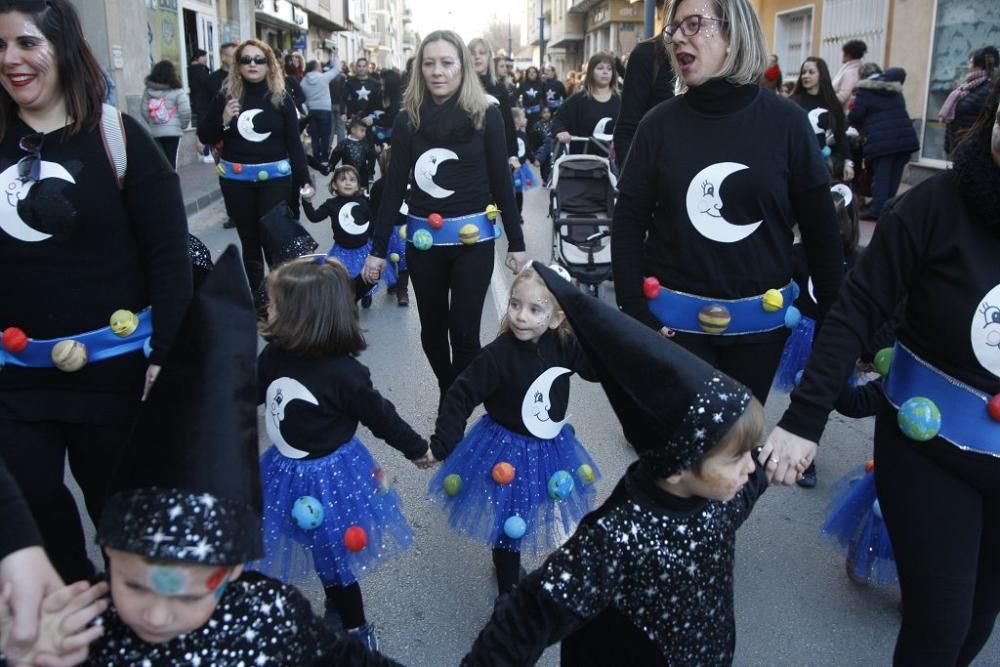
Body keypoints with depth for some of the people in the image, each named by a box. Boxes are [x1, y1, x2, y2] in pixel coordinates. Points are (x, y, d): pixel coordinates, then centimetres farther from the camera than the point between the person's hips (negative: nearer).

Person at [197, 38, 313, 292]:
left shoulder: (281, 98, 0)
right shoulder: (226, 96, 2)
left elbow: (294, 142, 0)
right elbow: (205, 137, 6)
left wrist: (304, 180, -4)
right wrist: (223, 121, -12)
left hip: (275, 178, -2)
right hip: (236, 179, 2)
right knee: (249, 240, 10)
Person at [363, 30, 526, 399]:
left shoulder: (486, 115, -3)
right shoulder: (408, 118, 1)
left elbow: (501, 181, 0)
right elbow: (394, 186, 3)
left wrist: (516, 242, 1)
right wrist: (378, 248, 2)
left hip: (473, 238, -2)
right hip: (423, 239, 2)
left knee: (464, 330, -2)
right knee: (432, 331, 11)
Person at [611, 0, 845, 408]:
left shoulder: (786, 122, -5)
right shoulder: (660, 124, -4)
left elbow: (819, 227, -1)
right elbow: (628, 222, -3)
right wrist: (634, 314, -11)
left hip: (760, 320, 1)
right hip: (675, 319, 0)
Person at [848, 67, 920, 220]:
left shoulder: (865, 91, 2)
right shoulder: (894, 90, 24)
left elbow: (855, 116, -2)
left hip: (882, 140, -5)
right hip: (905, 137, 6)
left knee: (881, 175, -5)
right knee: (895, 175, 6)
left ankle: (878, 209, -7)